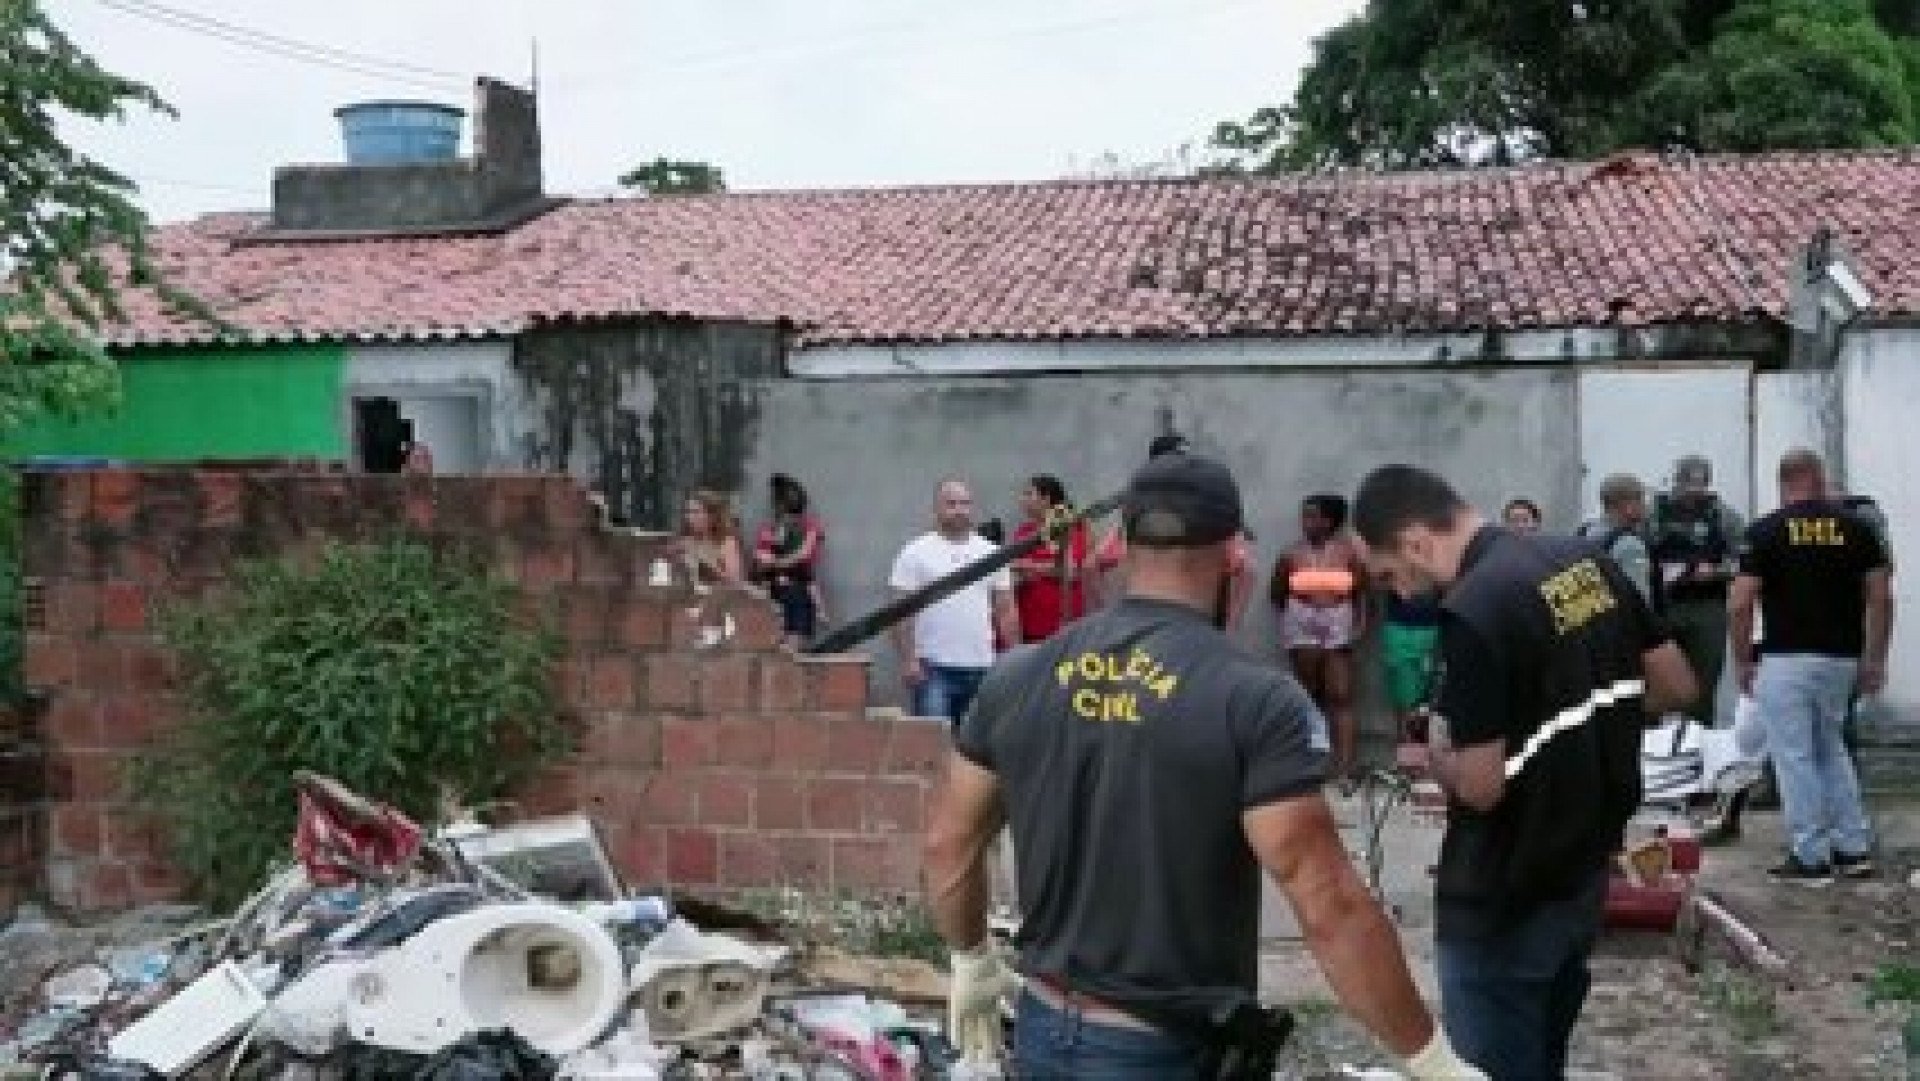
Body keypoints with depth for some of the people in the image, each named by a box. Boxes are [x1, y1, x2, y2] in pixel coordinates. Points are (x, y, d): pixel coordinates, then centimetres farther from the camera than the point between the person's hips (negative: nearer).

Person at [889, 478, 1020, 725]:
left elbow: (1006, 610, 10)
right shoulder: (916, 553, -3)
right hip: (934, 667, -4)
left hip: (981, 666, 4)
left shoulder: (991, 553, 9)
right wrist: (908, 660, -13)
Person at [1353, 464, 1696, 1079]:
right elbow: (1677, 686, 9)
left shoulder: (1472, 610, -24)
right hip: (1584, 873, 8)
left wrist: (1435, 750, -4)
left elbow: (1480, 787, -24)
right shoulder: (1587, 561, 1)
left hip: (1504, 900, -8)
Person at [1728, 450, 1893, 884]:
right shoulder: (1856, 527, 3)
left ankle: (1810, 857, 5)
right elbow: (1881, 598, 1)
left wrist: (1742, 660, 1)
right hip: (1841, 657, 5)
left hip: (1786, 659, -5)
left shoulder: (1766, 531, -6)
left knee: (1795, 757, 3)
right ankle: (1854, 848, 19)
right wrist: (1874, 658, 9)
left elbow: (1740, 604, -10)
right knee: (1831, 748, 21)